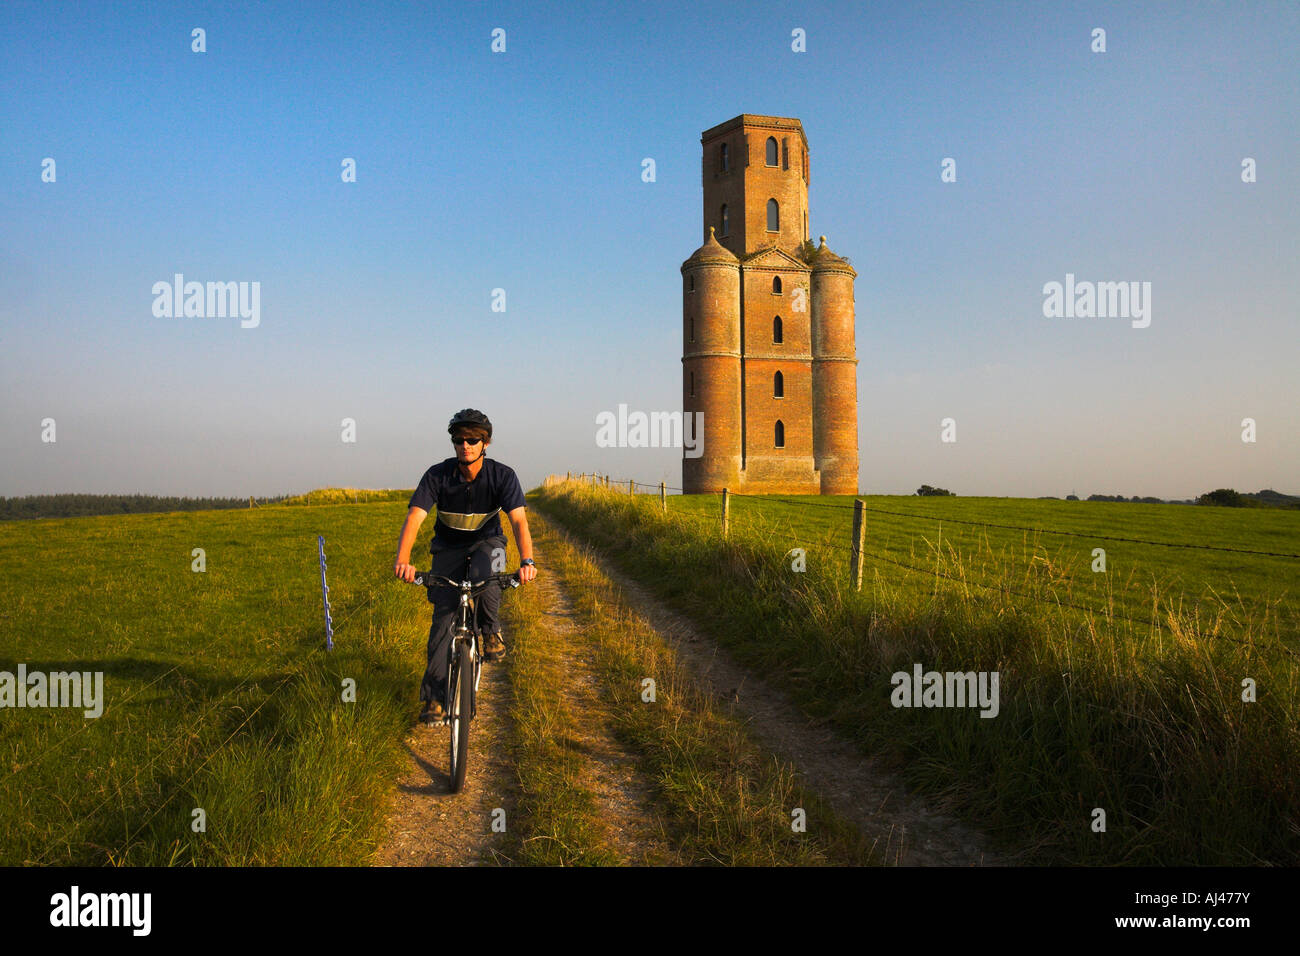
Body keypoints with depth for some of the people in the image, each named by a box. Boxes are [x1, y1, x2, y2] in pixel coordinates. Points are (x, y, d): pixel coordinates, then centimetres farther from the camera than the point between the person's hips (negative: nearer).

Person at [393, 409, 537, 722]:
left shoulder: (502, 475, -21)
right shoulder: (437, 475, -20)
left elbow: (519, 520, -30)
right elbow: (414, 518, -29)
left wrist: (527, 560, -48)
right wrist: (403, 560, -46)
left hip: (487, 542, -1)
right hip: (449, 546, 1)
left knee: (484, 578, -35)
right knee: (443, 616, -9)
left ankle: (491, 631, -4)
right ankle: (434, 696, 0)